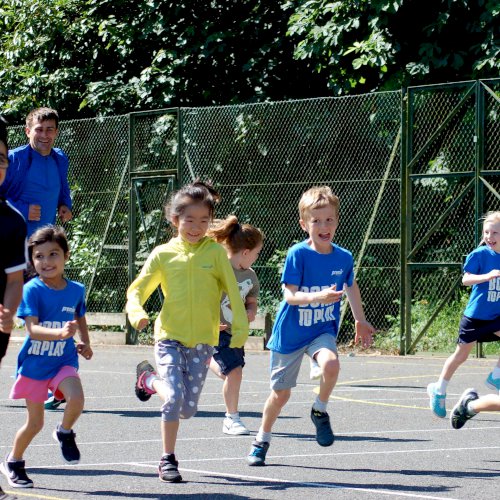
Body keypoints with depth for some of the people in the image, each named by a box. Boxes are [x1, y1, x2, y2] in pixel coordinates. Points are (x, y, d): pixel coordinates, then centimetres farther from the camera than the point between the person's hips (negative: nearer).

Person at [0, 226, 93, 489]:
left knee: (76, 398, -28)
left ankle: (65, 432, 4)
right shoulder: (31, 290, -15)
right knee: (35, 423, 7)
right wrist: (61, 333, -41)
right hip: (34, 363, -2)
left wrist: (85, 343, 8)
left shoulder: (76, 290, -1)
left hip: (64, 360, 2)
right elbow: (33, 329, -26)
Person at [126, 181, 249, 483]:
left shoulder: (215, 252, -1)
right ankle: (168, 459, 0)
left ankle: (150, 380, 31)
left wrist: (240, 329, -6)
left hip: (202, 341, 1)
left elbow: (233, 293, 2)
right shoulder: (163, 255, 1)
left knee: (188, 408, 1)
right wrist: (137, 313, -15)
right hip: (169, 337, -1)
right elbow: (137, 290, 5)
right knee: (175, 396, -19)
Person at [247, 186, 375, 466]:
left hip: (323, 330, 2)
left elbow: (351, 286, 17)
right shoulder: (298, 254, -17)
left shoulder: (344, 258, -5)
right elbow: (290, 295, -23)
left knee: (331, 364, -32)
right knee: (281, 393, 9)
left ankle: (320, 411, -3)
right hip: (290, 334, -2)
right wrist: (319, 297, -40)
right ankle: (262, 441, 34)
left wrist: (361, 321, 24)